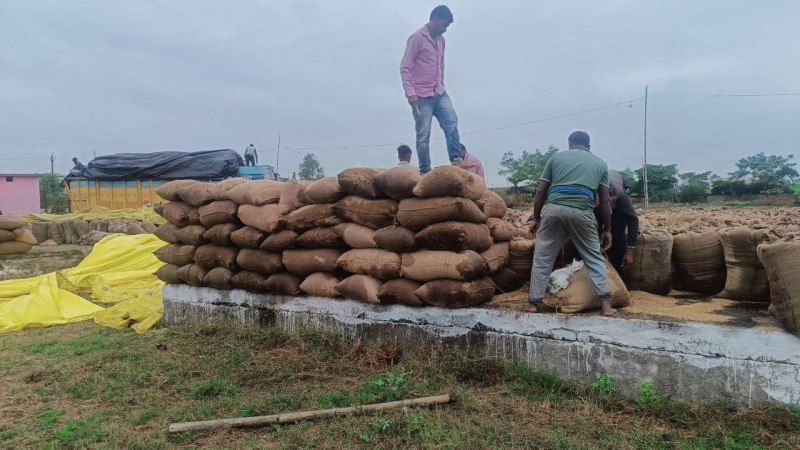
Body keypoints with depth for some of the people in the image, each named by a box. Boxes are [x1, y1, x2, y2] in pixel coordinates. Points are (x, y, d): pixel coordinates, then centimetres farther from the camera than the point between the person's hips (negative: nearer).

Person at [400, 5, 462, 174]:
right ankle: (425, 171, 0)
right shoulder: (417, 38, -8)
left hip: (440, 93, 7)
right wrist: (410, 93, -19)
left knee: (452, 124, -8)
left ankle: (456, 160, -3)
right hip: (422, 96, -7)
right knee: (424, 134, -5)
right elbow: (404, 68, -12)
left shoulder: (441, 40, 15)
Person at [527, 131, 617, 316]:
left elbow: (540, 191, 14)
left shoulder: (557, 157, 20)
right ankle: (606, 304, 12)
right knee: (594, 258, 16)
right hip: (582, 212, 0)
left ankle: (534, 303, 13)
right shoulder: (600, 163, 21)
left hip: (555, 209, 0)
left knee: (542, 258, 11)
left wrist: (536, 218, 21)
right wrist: (607, 229, 21)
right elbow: (604, 200, 16)